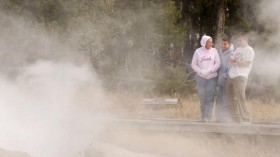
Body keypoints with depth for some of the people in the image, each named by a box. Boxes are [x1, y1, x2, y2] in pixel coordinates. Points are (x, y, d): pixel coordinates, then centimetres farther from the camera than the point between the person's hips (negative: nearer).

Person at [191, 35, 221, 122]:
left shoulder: (214, 50, 1)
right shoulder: (198, 51, 1)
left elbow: (218, 63, -2)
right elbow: (193, 64, 3)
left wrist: (210, 70, -15)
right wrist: (201, 71, -12)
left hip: (212, 77, 0)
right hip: (201, 77, 1)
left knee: (210, 98, -8)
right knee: (202, 98, 5)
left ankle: (207, 117, -9)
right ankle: (203, 116, 13)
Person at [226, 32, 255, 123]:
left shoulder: (249, 50, -3)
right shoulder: (238, 49, 21)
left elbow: (247, 64, -12)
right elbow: (230, 60, 20)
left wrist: (234, 61, -4)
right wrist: (231, 59, -4)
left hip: (240, 77, -8)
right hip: (231, 77, 8)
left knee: (240, 98, -12)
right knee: (230, 98, 9)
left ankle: (246, 120, -8)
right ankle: (236, 119, 16)